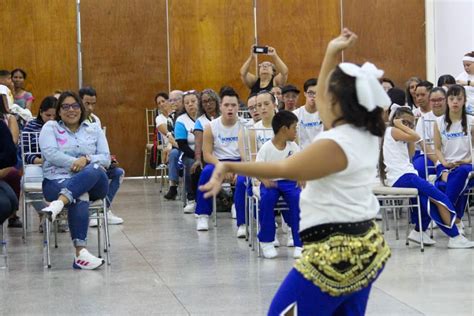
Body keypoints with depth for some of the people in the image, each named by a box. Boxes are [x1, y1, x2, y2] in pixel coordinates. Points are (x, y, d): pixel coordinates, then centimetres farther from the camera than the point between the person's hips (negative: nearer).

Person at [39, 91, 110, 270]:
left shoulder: (94, 129, 19)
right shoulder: (50, 128, 13)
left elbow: (106, 158, 8)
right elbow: (51, 154, -6)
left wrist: (86, 159, -13)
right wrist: (76, 162, -15)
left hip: (93, 184, 2)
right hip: (57, 181, -2)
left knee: (94, 170, -37)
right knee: (80, 196, -39)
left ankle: (59, 203, -53)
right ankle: (80, 252, -48)